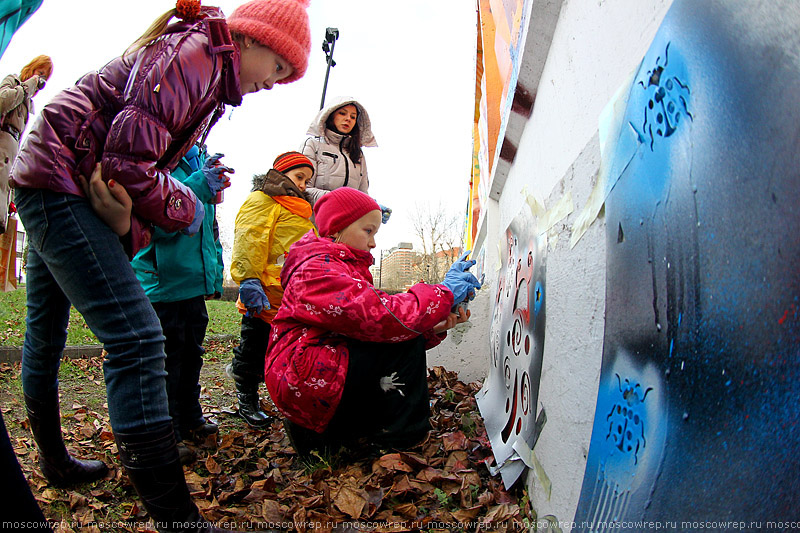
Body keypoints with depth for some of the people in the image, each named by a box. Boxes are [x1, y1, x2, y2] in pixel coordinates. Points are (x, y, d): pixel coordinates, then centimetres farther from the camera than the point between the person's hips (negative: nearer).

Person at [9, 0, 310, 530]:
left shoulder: (207, 71, 16)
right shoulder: (197, 52, -15)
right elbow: (129, 159, -23)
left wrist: (131, 228, -1)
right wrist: (182, 209, -8)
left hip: (47, 185, 11)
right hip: (62, 181, -11)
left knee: (46, 332, 21)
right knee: (137, 338, -20)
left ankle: (54, 461, 39)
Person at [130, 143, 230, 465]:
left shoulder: (200, 161, 14)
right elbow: (157, 222, -23)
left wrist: (215, 275, 18)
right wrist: (200, 185, -29)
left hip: (195, 280, 8)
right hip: (162, 281, -8)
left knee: (191, 354, 19)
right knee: (165, 357, 0)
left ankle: (189, 420, 35)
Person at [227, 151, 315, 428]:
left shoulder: (299, 212, 27)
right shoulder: (261, 201, -2)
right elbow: (248, 243, -14)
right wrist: (249, 281, -25)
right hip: (265, 296, -8)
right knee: (255, 347, 4)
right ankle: (247, 401, 19)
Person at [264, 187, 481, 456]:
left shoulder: (345, 268, 20)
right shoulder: (316, 269, -13)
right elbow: (378, 317, -26)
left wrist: (434, 328, -7)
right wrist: (444, 293, -18)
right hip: (307, 380, -10)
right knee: (405, 343, -17)